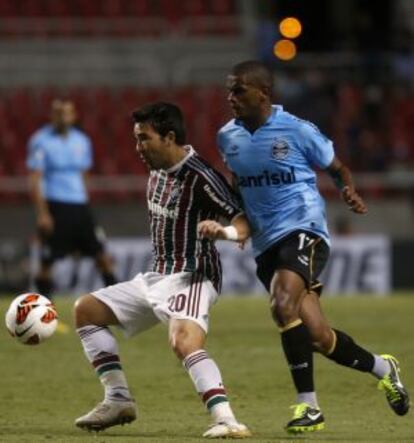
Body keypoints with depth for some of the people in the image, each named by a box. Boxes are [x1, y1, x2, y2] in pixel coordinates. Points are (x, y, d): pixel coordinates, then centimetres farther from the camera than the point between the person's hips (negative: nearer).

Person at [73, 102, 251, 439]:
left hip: (190, 278, -10)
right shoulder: (157, 172, 9)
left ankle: (226, 420, -44)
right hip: (157, 276, 10)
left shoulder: (199, 177, -18)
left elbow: (242, 220, -19)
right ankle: (119, 400, 11)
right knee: (86, 310, 14)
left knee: (184, 341, -37)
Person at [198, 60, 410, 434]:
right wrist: (227, 226, 13)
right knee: (317, 337, 3)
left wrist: (350, 193, -16)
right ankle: (382, 368, 31)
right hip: (265, 243, 6)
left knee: (283, 304, -30)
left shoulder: (298, 131, -8)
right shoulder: (228, 137, 8)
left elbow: (338, 169, 4)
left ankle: (308, 404, -22)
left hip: (303, 231, -6)